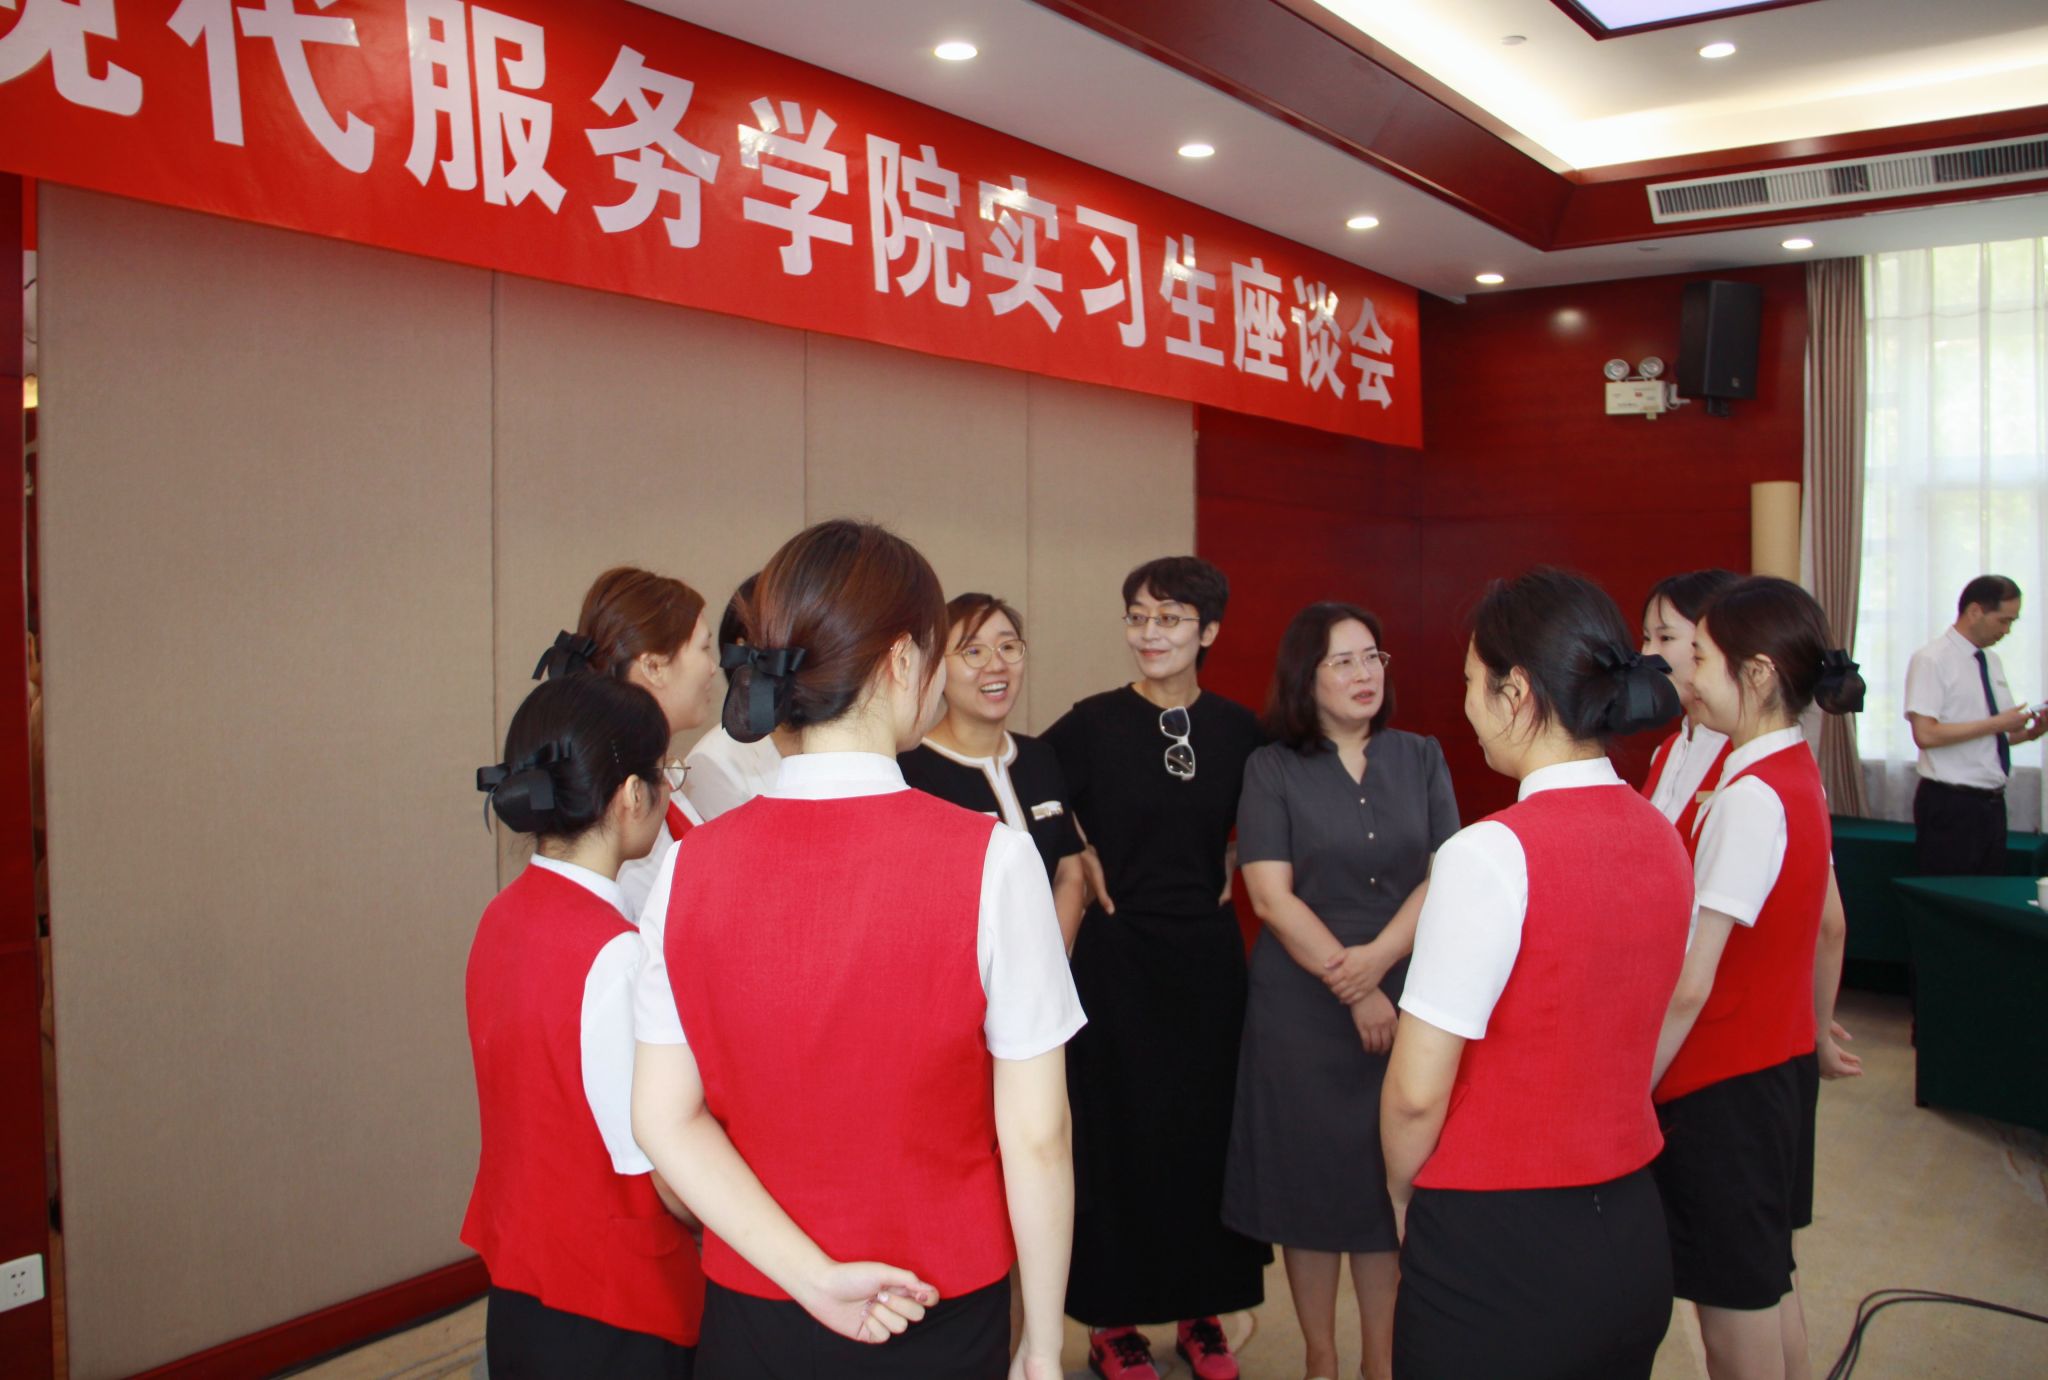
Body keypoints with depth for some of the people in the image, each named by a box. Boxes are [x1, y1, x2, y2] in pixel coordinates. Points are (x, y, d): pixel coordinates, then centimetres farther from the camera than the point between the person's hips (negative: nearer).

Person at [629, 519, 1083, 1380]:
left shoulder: (691, 868, -7)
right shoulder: (990, 863, -18)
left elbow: (664, 1120, -8)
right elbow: (1035, 1136, -14)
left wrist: (811, 1276, -9)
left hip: (750, 1308, 2)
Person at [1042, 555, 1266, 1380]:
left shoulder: (1237, 729, 1)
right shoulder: (1094, 723, -9)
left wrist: (1230, 871, 6)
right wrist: (1089, 871, -4)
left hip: (1209, 949, 3)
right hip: (1118, 952, -3)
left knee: (1208, 1125, 10)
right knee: (1118, 1130, 5)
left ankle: (1201, 1311, 27)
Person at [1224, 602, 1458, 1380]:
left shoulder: (1420, 759, 6)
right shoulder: (1272, 769, -1)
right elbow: (1270, 895, -8)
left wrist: (1378, 957, -15)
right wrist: (1351, 989, -13)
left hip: (1405, 1004, 2)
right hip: (1301, 1007, -2)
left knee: (1390, 1178, 7)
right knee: (1309, 1178, 6)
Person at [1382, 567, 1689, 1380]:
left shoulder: (1491, 854, -21)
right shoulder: (1662, 840, 1)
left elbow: (1416, 1092, -19)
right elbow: (1621, 1044, 9)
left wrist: (1403, 1194, -1)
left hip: (1499, 1254, -7)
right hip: (1633, 1241, 7)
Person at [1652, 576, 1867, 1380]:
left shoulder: (1750, 798, -22)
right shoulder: (1797, 777, 6)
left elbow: (1689, 985, -24)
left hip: (1724, 1081, -9)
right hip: (1778, 1058, 9)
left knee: (1734, 1312, 4)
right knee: (1767, 1283, 22)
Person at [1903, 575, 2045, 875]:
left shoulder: (1993, 662, 12)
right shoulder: (1931, 661, -11)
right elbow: (1925, 734, -21)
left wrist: (2031, 731, 0)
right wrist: (1996, 724, -18)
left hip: (1992, 802, 8)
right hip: (1951, 805, -7)